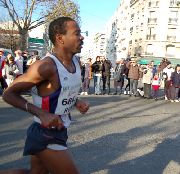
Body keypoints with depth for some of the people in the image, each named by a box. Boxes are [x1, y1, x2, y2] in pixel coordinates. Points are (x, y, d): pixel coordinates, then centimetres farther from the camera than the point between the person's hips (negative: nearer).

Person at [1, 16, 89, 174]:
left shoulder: (76, 62, 2)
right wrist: (41, 113, -28)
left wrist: (76, 102, 0)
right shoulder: (46, 66, -23)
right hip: (46, 135, -8)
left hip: (59, 132, 8)